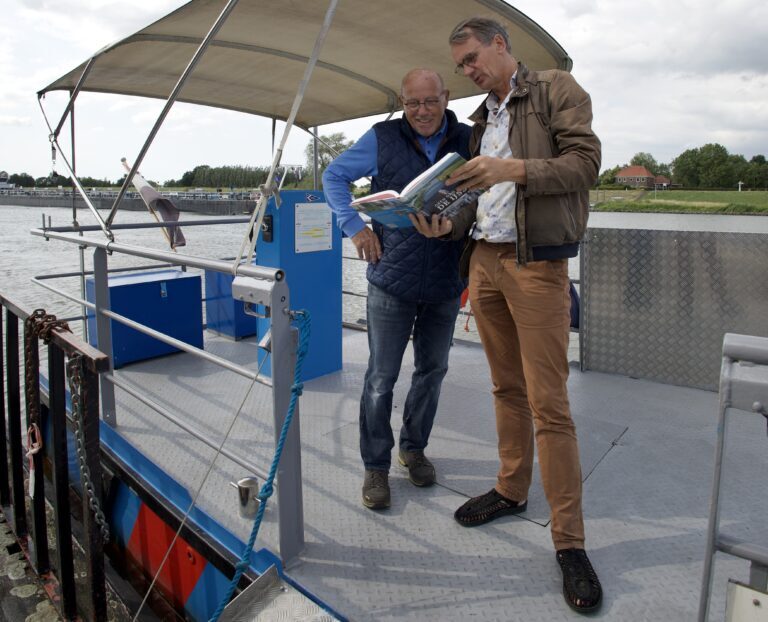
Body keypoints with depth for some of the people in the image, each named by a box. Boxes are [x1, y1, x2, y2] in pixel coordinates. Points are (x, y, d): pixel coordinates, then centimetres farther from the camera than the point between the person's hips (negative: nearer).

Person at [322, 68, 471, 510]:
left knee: (432, 370, 14)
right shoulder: (382, 139, 0)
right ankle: (376, 466, 19)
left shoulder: (469, 141, 4)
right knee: (382, 377, 1)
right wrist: (355, 226, -3)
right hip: (393, 279, -2)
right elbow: (335, 175, 10)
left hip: (446, 283, 3)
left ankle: (414, 447, 35)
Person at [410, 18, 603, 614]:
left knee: (548, 401, -8)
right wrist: (449, 225, 0)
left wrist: (515, 168, -21)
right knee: (506, 387, 12)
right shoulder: (483, 118, 22)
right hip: (485, 259, 7)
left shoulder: (556, 88, 4)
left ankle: (569, 541, 3)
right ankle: (512, 489, 27)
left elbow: (585, 161, -8)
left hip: (536, 263, -6)